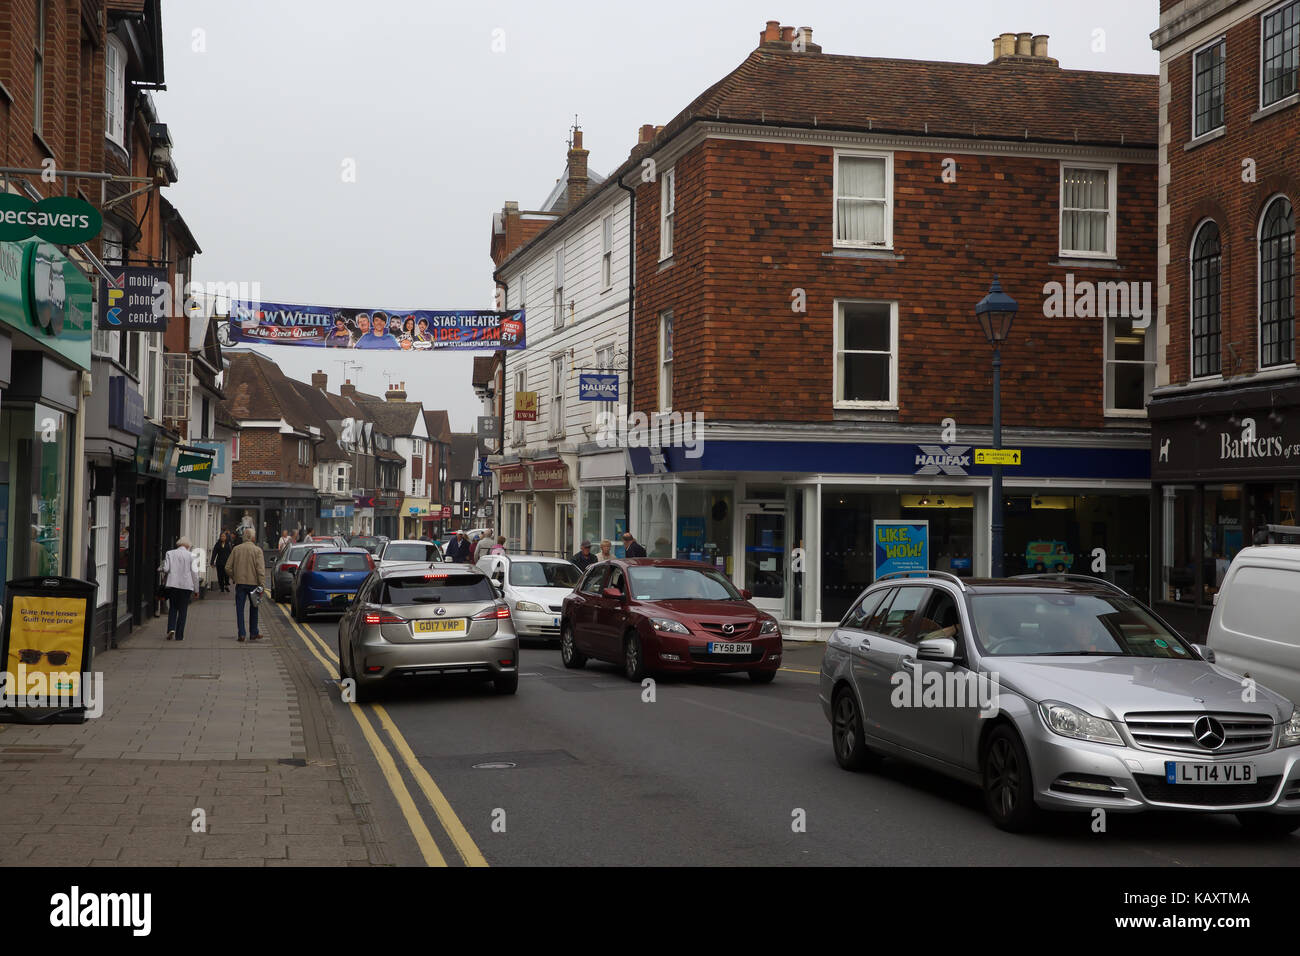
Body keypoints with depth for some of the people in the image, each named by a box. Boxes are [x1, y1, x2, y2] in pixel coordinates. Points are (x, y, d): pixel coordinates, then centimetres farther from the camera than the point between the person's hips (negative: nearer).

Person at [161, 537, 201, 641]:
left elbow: (166, 568, -6)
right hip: (186, 585, -2)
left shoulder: (170, 553, 3)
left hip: (172, 584, 2)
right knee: (183, 610, 5)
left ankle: (171, 628, -6)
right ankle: (179, 635, 4)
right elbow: (194, 573, -1)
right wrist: (196, 589, 6)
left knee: (172, 608, 14)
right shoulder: (190, 556, -2)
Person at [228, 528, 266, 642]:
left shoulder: (236, 549, 2)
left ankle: (241, 634, 0)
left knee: (240, 608, 4)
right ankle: (254, 633, 17)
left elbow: (228, 567, 3)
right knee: (253, 607, 12)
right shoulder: (257, 550, -6)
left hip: (240, 582, 1)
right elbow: (260, 569, -12)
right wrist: (261, 584, -12)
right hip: (253, 582, -1)